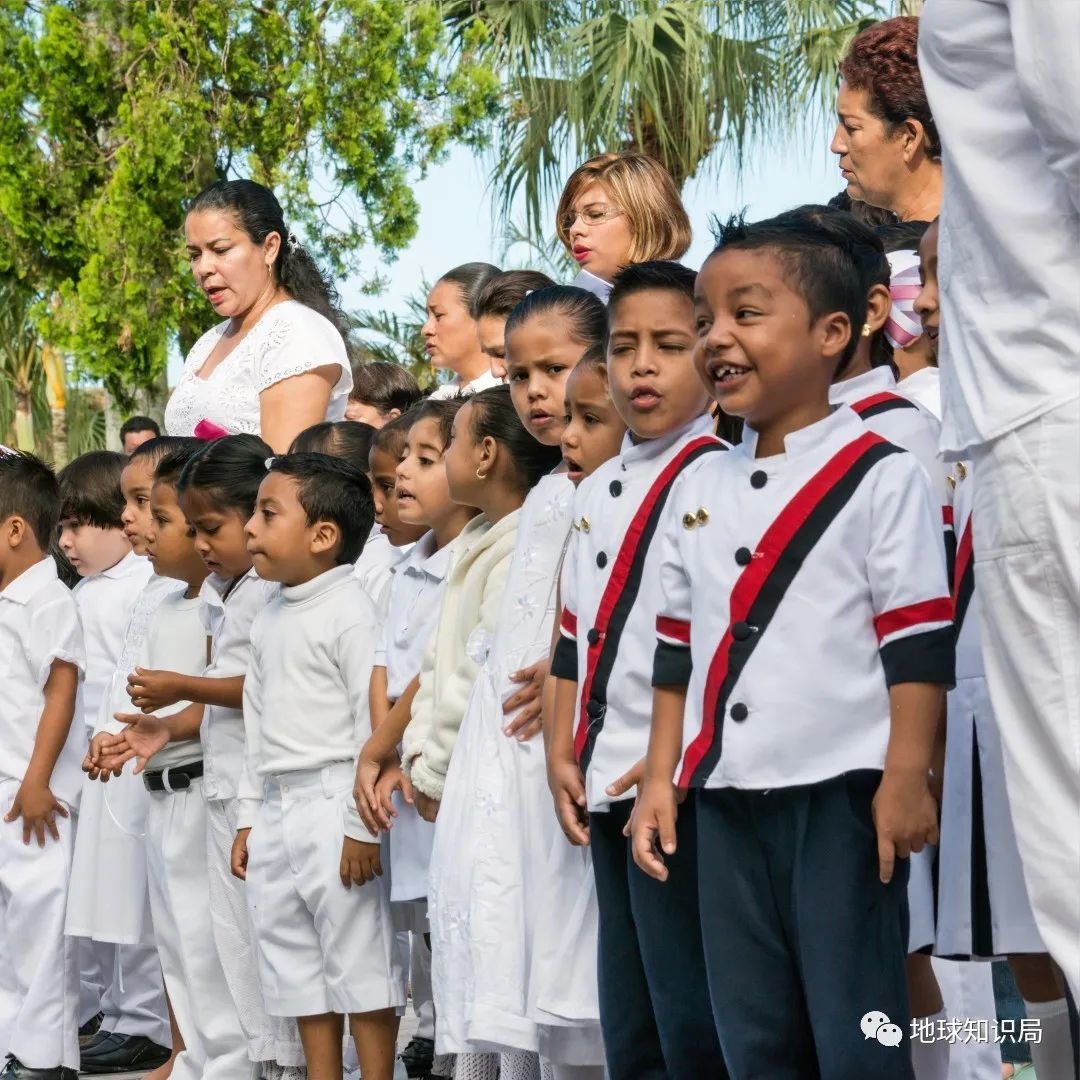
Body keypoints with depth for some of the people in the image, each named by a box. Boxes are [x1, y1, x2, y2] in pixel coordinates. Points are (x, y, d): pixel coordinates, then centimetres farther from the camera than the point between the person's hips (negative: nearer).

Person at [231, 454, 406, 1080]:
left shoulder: (351, 612, -13)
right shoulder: (270, 621, 14)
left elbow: (374, 721, -17)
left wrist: (363, 823, -19)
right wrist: (250, 817, 17)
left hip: (335, 807, -9)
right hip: (278, 812, 9)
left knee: (361, 965, -3)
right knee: (299, 972, 13)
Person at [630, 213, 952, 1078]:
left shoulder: (883, 477, -5)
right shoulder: (696, 492, 13)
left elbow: (918, 643, -9)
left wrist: (906, 778, -14)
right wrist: (660, 780, 13)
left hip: (843, 790, -6)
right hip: (728, 796, 6)